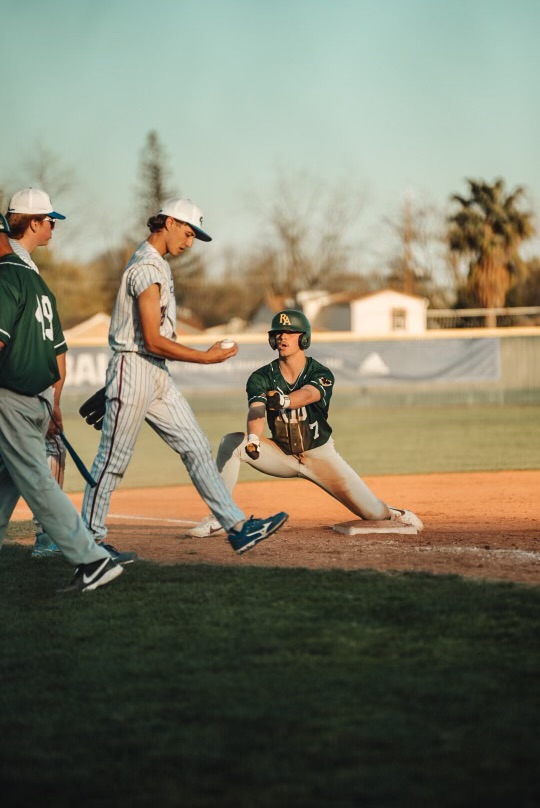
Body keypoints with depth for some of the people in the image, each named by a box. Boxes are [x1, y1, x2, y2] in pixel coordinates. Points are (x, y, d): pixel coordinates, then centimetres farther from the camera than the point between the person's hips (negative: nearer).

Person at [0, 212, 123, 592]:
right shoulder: (36, 280, 17)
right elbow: (58, 350, 19)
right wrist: (52, 404, 22)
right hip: (40, 398, 9)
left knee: (36, 482, -7)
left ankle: (93, 559, -10)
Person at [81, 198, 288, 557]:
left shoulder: (156, 264, 16)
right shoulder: (148, 268, -16)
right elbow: (153, 341, -21)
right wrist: (206, 357, -16)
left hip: (158, 375, 10)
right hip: (134, 370, -10)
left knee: (197, 448, 5)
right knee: (113, 460, -2)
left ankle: (237, 526, 3)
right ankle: (89, 539, 7)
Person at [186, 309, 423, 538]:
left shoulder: (321, 375, -17)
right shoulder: (261, 378, -12)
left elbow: (308, 394, -41)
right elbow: (256, 410, -31)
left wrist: (284, 400, -64)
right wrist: (253, 438, -54)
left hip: (319, 455, -1)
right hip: (281, 455, 1)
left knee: (372, 512, -8)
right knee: (231, 442, -25)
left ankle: (390, 513, 32)